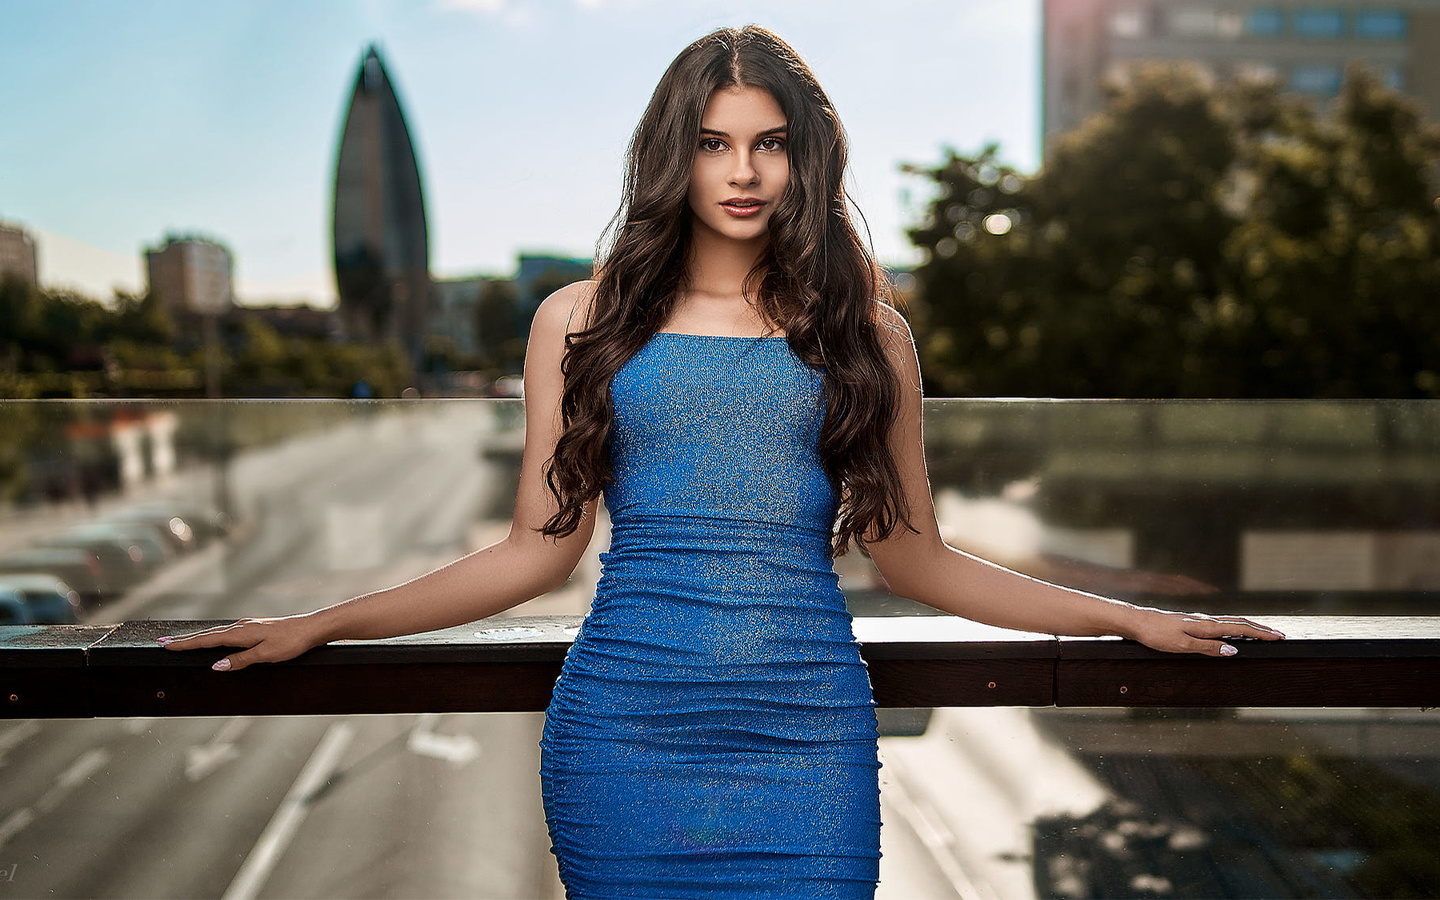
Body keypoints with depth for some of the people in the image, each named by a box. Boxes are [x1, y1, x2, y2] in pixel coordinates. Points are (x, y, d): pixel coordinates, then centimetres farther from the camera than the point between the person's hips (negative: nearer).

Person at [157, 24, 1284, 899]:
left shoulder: (863, 330, 7)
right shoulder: (582, 321, 7)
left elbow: (914, 557, 12)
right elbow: (539, 549, 9)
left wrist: (1131, 615, 11)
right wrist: (321, 624, 6)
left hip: (810, 734, 0)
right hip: (623, 726, 0)